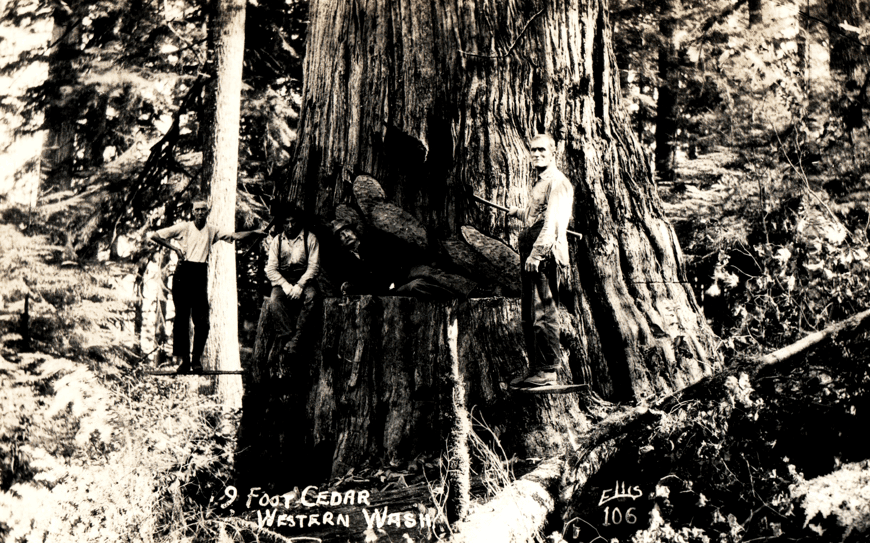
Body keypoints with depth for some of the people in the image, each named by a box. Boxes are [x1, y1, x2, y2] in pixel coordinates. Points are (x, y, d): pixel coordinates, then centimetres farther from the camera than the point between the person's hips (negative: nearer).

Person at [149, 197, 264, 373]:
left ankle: (197, 359, 7)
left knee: (202, 320, -4)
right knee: (182, 318, -2)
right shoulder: (183, 227, 4)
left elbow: (235, 236, 6)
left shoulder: (212, 230, 12)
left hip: (201, 274, 2)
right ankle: (183, 359, 4)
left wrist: (254, 232, -8)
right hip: (183, 273, -2)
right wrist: (174, 248, -5)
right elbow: (154, 236, 3)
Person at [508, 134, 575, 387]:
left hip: (546, 257, -10)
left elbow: (552, 222, -19)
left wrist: (536, 255, -24)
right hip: (532, 258, 10)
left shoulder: (557, 182, -8)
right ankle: (536, 369, 18)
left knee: (543, 315, -10)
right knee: (529, 318, 11)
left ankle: (549, 372, -5)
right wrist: (519, 213, 36)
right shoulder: (540, 183, 23)